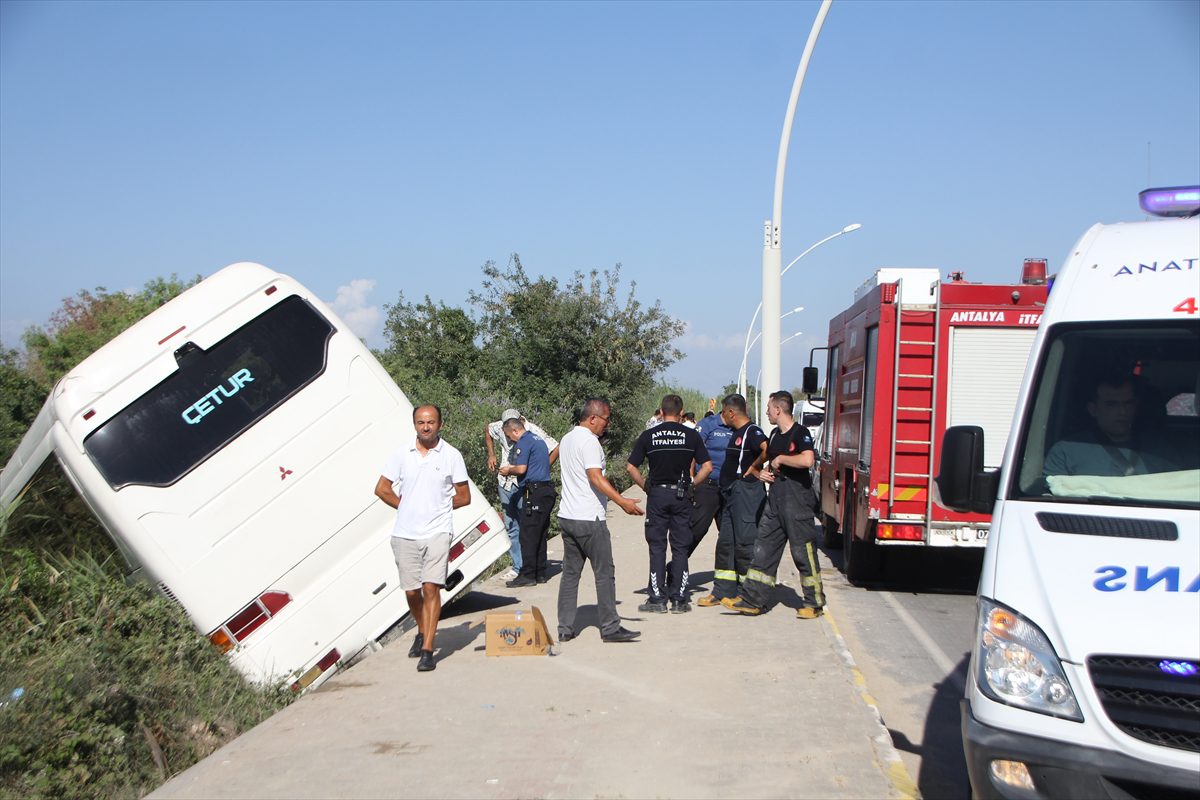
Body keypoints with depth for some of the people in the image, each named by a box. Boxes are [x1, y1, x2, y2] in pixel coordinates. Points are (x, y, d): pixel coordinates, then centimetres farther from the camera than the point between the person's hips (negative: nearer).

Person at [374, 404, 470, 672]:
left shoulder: (451, 455, 0)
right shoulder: (402, 453, 5)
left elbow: (464, 496, 6)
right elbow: (381, 488, 12)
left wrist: (438, 507, 6)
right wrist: (406, 507, 8)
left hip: (437, 532, -2)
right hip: (405, 533, 3)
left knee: (431, 587, -12)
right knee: (411, 591, 9)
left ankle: (427, 650, -10)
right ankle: (422, 632, 35)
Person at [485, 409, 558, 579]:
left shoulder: (534, 432, -15)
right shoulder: (500, 427, -2)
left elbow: (556, 448, -13)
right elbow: (486, 429, 20)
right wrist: (491, 454, 12)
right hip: (505, 483, 5)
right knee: (510, 526, 9)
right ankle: (518, 566, 17)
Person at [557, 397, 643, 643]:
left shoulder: (567, 439, 16)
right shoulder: (589, 440, -13)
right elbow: (595, 477, -23)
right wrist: (622, 501, -28)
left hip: (567, 515, 9)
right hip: (589, 518, -9)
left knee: (570, 573, 11)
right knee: (604, 573, -2)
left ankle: (565, 628, 11)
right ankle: (610, 628, 1)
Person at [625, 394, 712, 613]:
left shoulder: (648, 436, -1)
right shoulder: (691, 435, -1)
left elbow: (631, 467, -4)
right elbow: (707, 466, -5)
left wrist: (645, 486, 6)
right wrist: (692, 485, 6)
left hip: (657, 494, 0)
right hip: (681, 496, 0)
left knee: (657, 548, 6)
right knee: (680, 548, 7)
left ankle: (657, 599, 6)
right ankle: (679, 600, 8)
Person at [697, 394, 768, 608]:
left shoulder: (752, 432, -13)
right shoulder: (735, 433, 17)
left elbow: (768, 449, -30)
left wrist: (754, 468, -19)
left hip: (746, 491, -10)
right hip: (731, 492, 10)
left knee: (745, 542, -7)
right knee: (725, 542, 11)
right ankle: (723, 591, 17)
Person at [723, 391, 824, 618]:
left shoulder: (800, 433, -11)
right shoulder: (775, 435, 16)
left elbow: (807, 460, -28)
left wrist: (780, 459, -16)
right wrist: (764, 472, 8)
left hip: (797, 500, -9)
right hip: (775, 499, 9)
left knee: (803, 551, -1)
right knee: (764, 548, 6)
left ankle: (814, 603, 10)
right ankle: (752, 600, 8)